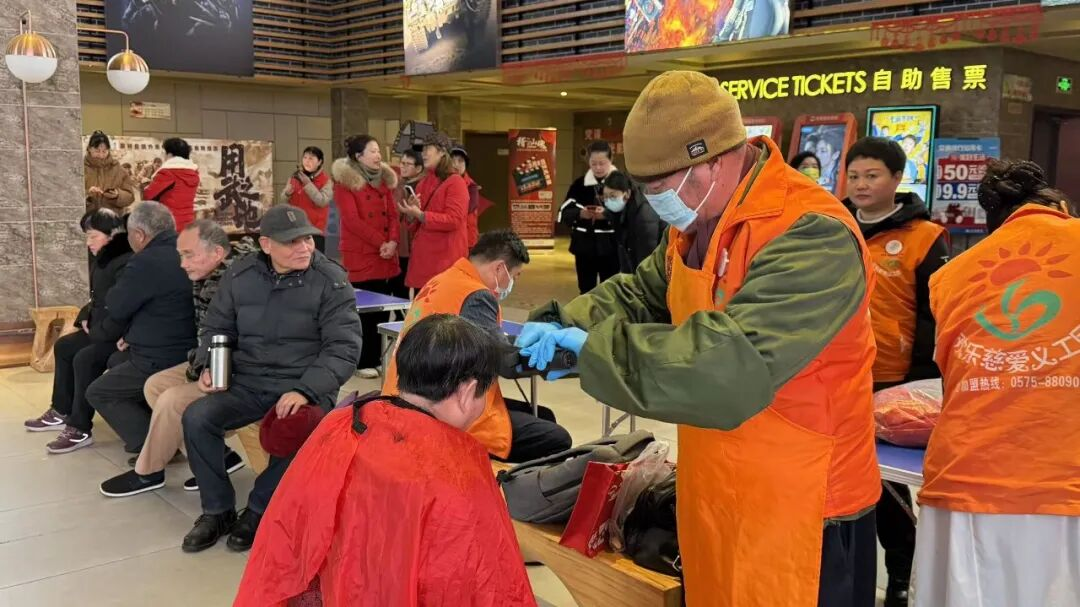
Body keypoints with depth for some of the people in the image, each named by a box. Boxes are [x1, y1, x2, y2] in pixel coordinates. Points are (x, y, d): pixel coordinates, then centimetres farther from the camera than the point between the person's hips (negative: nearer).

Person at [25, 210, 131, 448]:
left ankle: (80, 430, -16)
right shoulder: (104, 260, 11)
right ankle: (61, 412, 29)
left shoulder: (126, 263, -23)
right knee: (63, 346, 19)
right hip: (102, 329, 12)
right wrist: (86, 317, 6)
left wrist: (98, 332, -18)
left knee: (85, 358, -26)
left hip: (121, 335, -12)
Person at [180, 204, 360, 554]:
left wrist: (305, 390, -25)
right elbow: (217, 327, 18)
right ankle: (218, 511, 2)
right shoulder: (241, 275, 5)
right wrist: (208, 365, -2)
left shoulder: (331, 281, -7)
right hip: (246, 384, 4)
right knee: (196, 418, -20)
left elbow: (344, 348, -12)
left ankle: (258, 510, -5)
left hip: (306, 387, -4)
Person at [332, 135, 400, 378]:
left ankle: (377, 357, 16)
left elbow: (392, 214, 9)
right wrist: (380, 242, -14)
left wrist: (393, 241, -8)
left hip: (386, 253, 6)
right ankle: (365, 362, 7)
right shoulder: (344, 181, -5)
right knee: (365, 309, -2)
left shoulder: (383, 178, 14)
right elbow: (351, 220, -13)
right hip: (360, 254, -6)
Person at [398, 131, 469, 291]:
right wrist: (412, 214, -2)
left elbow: (454, 220, -17)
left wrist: (420, 214, -21)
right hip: (423, 257, 8)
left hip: (445, 259, -7)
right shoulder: (424, 183, 17)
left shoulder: (455, 182, -7)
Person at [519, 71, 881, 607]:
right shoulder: (698, 225, 3)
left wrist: (589, 345, -30)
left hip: (798, 511, -8)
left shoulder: (809, 236, -28)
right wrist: (563, 324, -6)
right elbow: (641, 293, 13)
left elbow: (732, 365, -38)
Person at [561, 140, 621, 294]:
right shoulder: (580, 184, 4)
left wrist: (607, 215, -27)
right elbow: (564, 213, 1)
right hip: (585, 247, 3)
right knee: (586, 291, 12)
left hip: (610, 249, -3)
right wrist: (580, 214, -18)